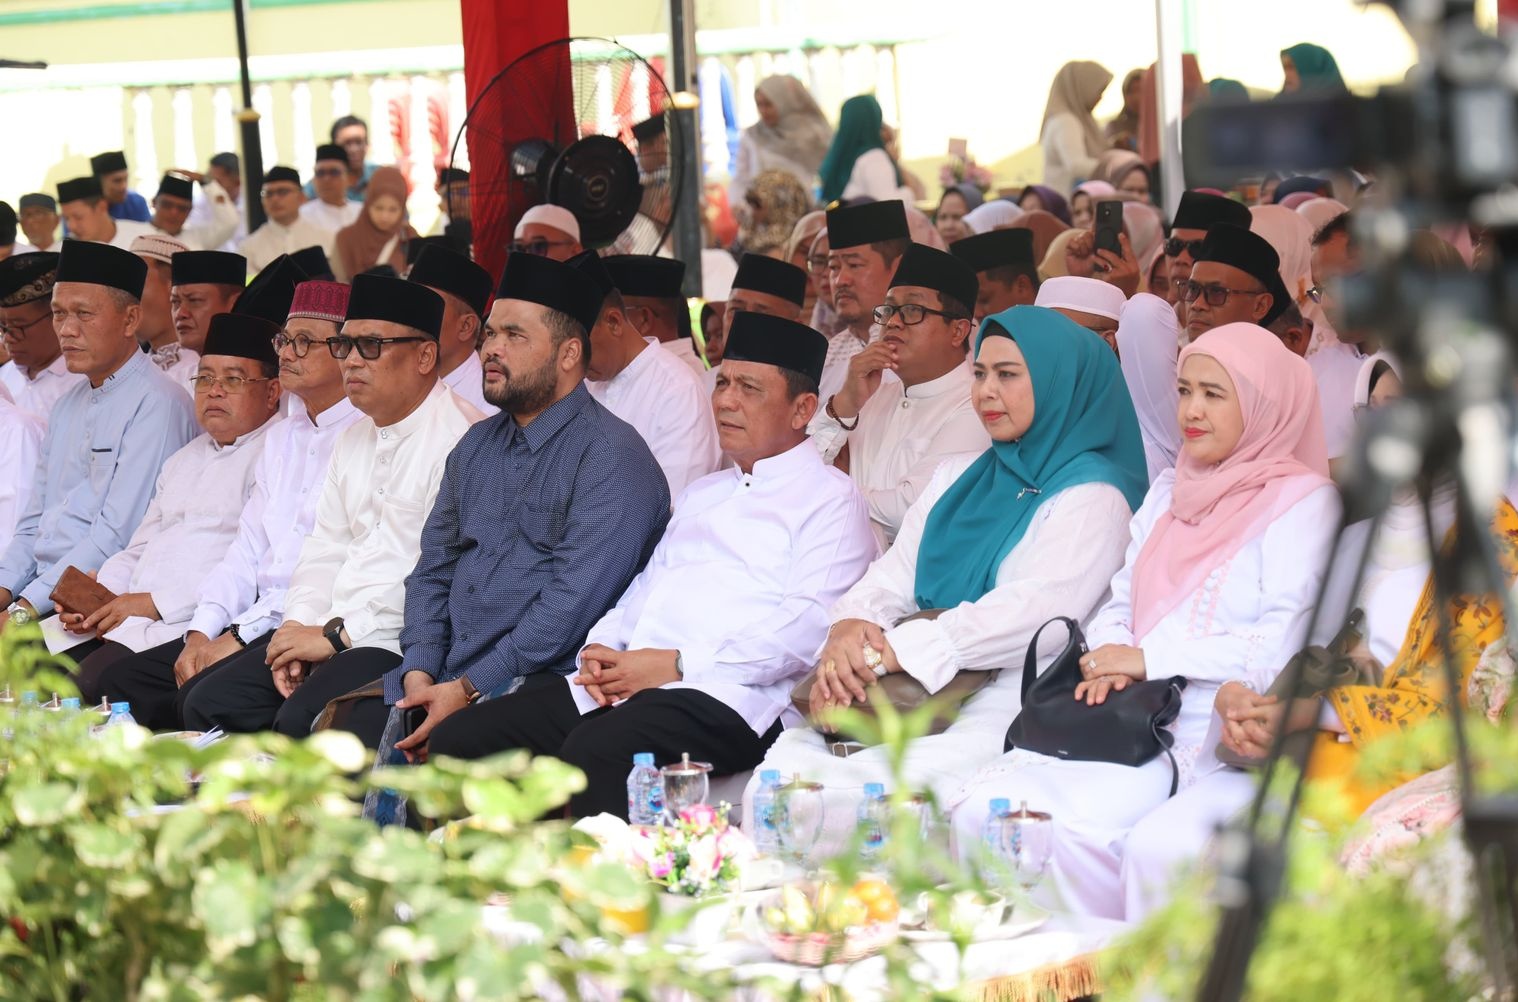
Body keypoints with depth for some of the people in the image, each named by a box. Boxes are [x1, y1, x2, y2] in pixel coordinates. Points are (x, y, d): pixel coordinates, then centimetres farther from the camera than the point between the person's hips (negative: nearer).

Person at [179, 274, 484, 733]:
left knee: (300, 721, -30)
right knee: (208, 703, -3)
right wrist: (297, 626, 2)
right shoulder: (355, 440, 20)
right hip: (331, 633, 9)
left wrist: (338, 634, -16)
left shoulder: (459, 438, -12)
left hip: (410, 645, -9)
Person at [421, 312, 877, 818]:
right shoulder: (701, 494, 30)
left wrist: (678, 663, -15)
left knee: (595, 753, -37)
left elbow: (809, 625, -10)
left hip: (725, 695, -8)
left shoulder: (829, 500, 4)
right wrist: (602, 649, 6)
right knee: (461, 738, -11)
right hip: (617, 684, 8)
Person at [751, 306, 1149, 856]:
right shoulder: (957, 478, 24)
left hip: (997, 706, -6)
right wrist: (850, 629, -10)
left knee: (848, 799, -31)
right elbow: (895, 574, 17)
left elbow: (1032, 609, -15)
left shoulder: (1091, 496, -1)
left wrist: (891, 651, -21)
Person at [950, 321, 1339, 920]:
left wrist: (1149, 658, -12)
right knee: (979, 810, -20)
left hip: (1214, 736, -7)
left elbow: (1287, 641, -12)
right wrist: (1109, 660, -1)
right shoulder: (1168, 492, 24)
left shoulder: (1302, 503, 0)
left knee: (1078, 830, -32)